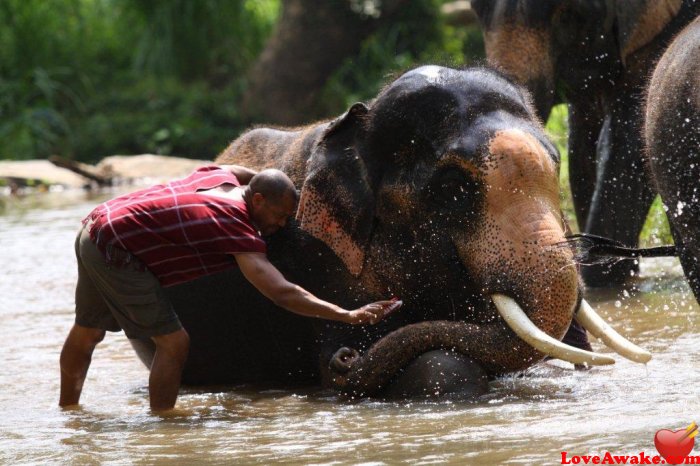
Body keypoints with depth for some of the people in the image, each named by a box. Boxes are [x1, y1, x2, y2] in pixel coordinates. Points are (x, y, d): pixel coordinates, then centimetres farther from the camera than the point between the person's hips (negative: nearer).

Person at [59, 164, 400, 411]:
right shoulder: (238, 230, -20)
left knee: (87, 332, 26)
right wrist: (349, 316, -30)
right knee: (173, 343, -5)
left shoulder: (224, 178, 5)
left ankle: (67, 411, 42)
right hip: (118, 251, -10)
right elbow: (282, 293, -28)